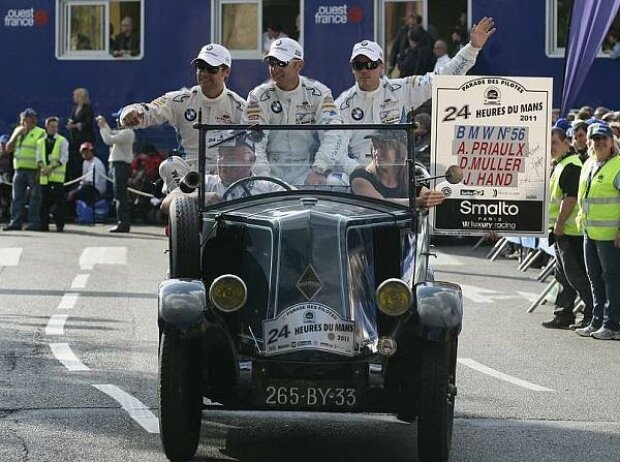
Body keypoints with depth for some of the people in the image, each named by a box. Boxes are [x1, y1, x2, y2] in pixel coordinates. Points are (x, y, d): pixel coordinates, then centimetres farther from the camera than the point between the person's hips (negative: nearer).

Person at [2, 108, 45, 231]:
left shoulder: (40, 133, 0)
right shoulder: (17, 131, 18)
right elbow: (8, 149, 11)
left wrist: (40, 170, -15)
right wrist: (17, 135, -1)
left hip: (34, 170, -5)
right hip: (19, 169, 5)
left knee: (35, 197, -5)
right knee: (17, 197, 2)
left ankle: (34, 222, -5)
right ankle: (15, 222, 3)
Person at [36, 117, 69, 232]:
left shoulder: (62, 141, 5)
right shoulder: (40, 142, 15)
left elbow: (64, 158, -3)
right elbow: (38, 157, 8)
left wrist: (51, 167, -13)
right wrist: (43, 167, -12)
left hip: (57, 176, -3)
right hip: (44, 176, 3)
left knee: (59, 201, -5)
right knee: (45, 202, 4)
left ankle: (59, 225, -3)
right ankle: (44, 225, 8)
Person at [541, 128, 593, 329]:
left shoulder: (571, 165, -16)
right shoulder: (559, 165, 17)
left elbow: (570, 198, -22)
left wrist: (559, 224, -19)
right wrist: (555, 225, 20)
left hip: (570, 229, -11)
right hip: (562, 229, 11)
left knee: (575, 275, -8)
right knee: (563, 275, 15)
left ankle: (593, 314, -4)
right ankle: (563, 315, 21)